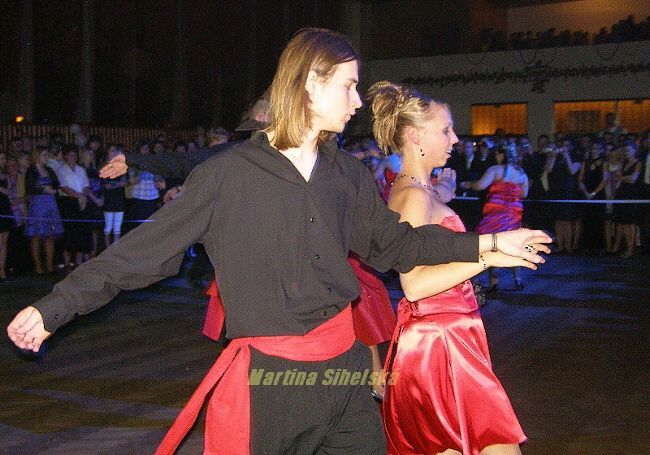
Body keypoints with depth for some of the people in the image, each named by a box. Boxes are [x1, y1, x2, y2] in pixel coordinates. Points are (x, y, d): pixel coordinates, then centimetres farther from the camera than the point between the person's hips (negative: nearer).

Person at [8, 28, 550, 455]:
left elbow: (394, 243, 15)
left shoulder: (348, 173, 6)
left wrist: (488, 242, 14)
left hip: (345, 366, 5)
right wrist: (57, 305, -10)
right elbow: (147, 248, -7)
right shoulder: (228, 174, -9)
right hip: (266, 375, -4)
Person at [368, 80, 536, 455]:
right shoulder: (414, 196, -17)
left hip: (443, 336, 10)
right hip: (438, 340, -10)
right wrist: (489, 256, -27)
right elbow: (414, 284, -25)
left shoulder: (419, 190, 12)